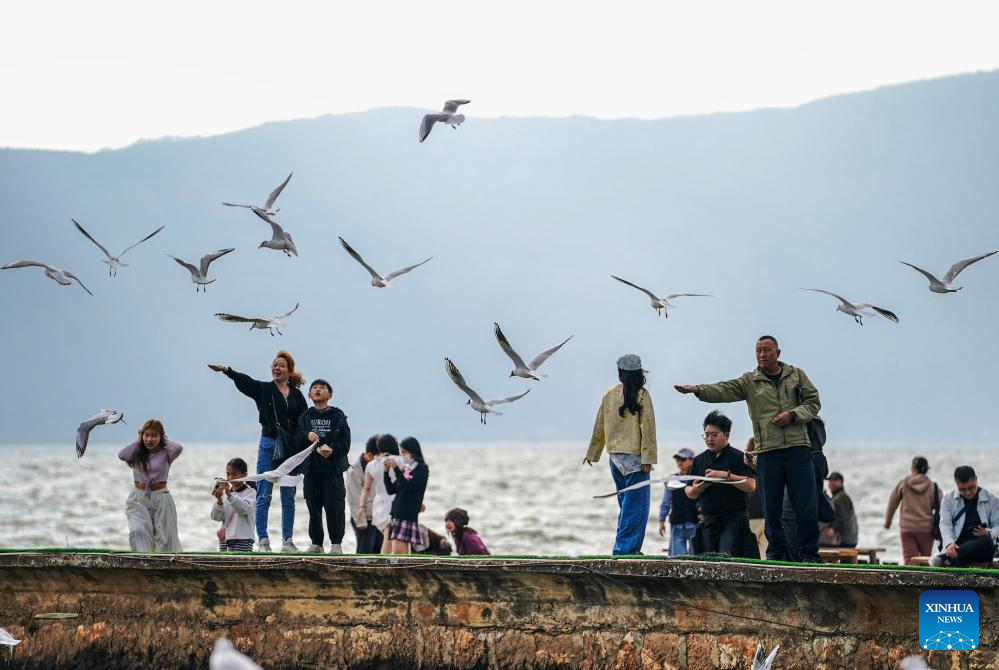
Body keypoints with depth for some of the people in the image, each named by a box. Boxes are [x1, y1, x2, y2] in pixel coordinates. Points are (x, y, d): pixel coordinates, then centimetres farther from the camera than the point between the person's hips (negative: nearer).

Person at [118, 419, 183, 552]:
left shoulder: (165, 454, -3)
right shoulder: (137, 454, 2)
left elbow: (178, 448, -24)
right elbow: (122, 455, -17)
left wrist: (163, 441, -5)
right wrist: (139, 441, -6)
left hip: (161, 499, -1)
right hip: (138, 499, 1)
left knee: (165, 538, 6)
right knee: (138, 531, -23)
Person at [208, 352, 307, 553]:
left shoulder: (296, 395, 9)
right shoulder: (264, 389, 2)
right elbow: (245, 381, -16)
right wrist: (227, 371, -34)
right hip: (269, 445, -2)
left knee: (289, 497, 6)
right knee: (264, 495, -3)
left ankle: (287, 541, 13)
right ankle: (263, 541, -3)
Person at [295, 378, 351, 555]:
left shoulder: (337, 416, 3)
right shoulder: (305, 417, 12)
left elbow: (345, 442, -3)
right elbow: (297, 440, 3)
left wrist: (332, 449, -20)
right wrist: (307, 436, -17)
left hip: (333, 468, -3)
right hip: (311, 468, 3)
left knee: (334, 507, -7)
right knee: (314, 507, 4)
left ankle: (336, 544, 0)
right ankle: (316, 543, 12)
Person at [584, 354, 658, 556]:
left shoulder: (609, 395, 7)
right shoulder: (642, 395, -8)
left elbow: (599, 426, 15)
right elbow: (647, 427, -11)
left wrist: (592, 453, 26)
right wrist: (648, 458, -11)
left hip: (615, 456, 6)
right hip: (634, 456, -6)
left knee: (625, 503, 15)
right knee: (635, 505, -4)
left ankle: (628, 548, 16)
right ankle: (625, 548, -9)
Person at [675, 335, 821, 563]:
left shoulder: (797, 375, 11)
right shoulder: (749, 382, 8)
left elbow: (813, 402, 11)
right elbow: (723, 390, -5)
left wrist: (793, 415, -7)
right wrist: (697, 390, -23)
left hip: (798, 448, -1)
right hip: (767, 452, 1)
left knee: (806, 505, -4)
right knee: (771, 507, 2)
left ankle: (809, 554, 2)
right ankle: (777, 553, 11)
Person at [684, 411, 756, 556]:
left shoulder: (738, 457, -1)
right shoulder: (699, 460, 15)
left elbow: (751, 486, -13)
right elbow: (689, 492, 19)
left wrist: (726, 475, -21)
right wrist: (695, 490, -5)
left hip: (734, 518, -6)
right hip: (709, 521, 6)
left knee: (726, 555, -22)